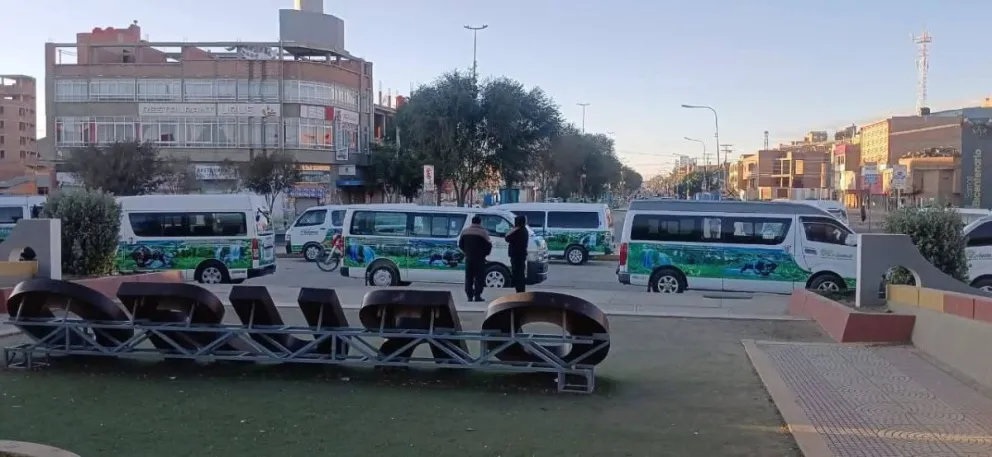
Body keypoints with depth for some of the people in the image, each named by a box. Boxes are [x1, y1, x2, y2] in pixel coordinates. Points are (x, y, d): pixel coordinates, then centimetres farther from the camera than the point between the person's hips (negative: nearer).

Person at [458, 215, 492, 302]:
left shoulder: (465, 231, 7)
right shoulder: (483, 232, -8)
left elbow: (460, 244, 13)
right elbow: (488, 245, -8)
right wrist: (485, 253, 9)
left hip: (468, 257, 5)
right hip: (479, 258, -4)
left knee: (468, 277, 10)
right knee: (479, 277, -1)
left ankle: (469, 296, 7)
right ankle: (477, 295, -7)